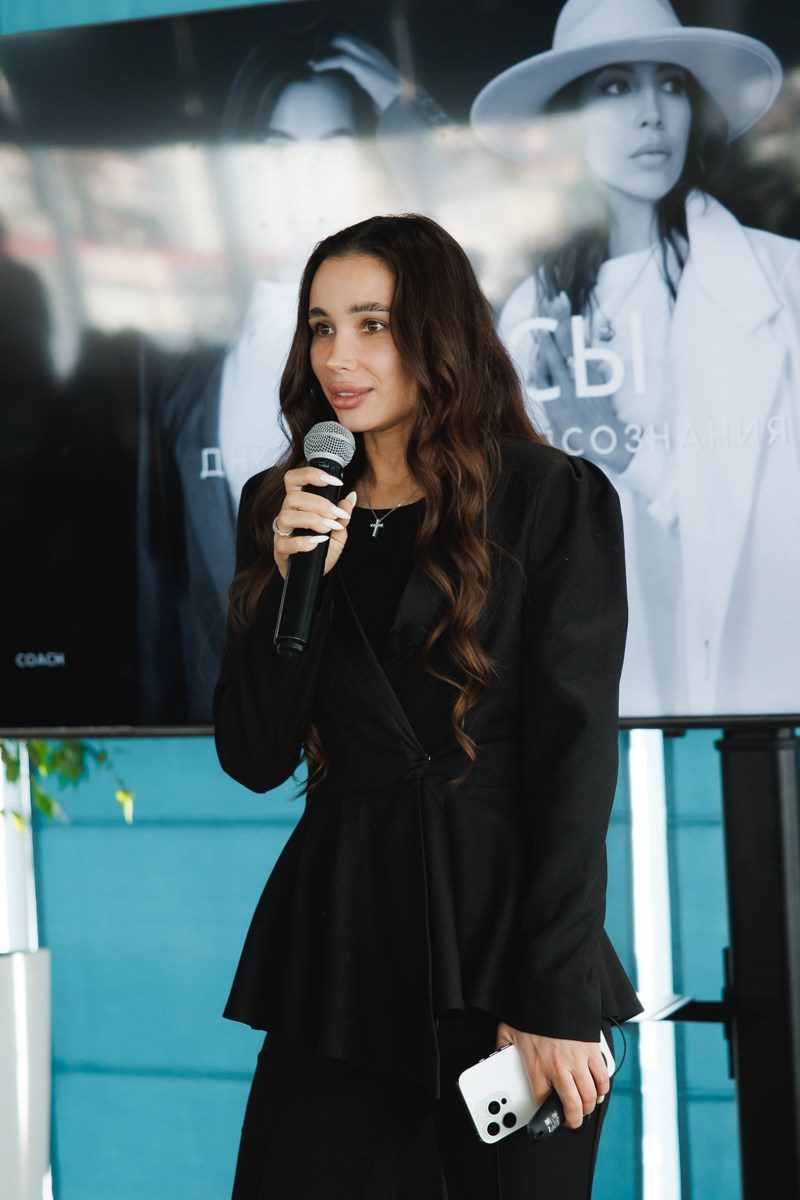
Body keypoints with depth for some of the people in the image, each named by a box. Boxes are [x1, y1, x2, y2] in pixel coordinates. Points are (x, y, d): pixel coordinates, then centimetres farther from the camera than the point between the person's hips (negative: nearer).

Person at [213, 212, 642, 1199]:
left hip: (501, 930, -3)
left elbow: (575, 758, -7)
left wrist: (555, 1000, -12)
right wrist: (295, 581, -9)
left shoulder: (554, 500, -2)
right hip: (339, 949, 3)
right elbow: (254, 760, 6)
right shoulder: (281, 510, 10)